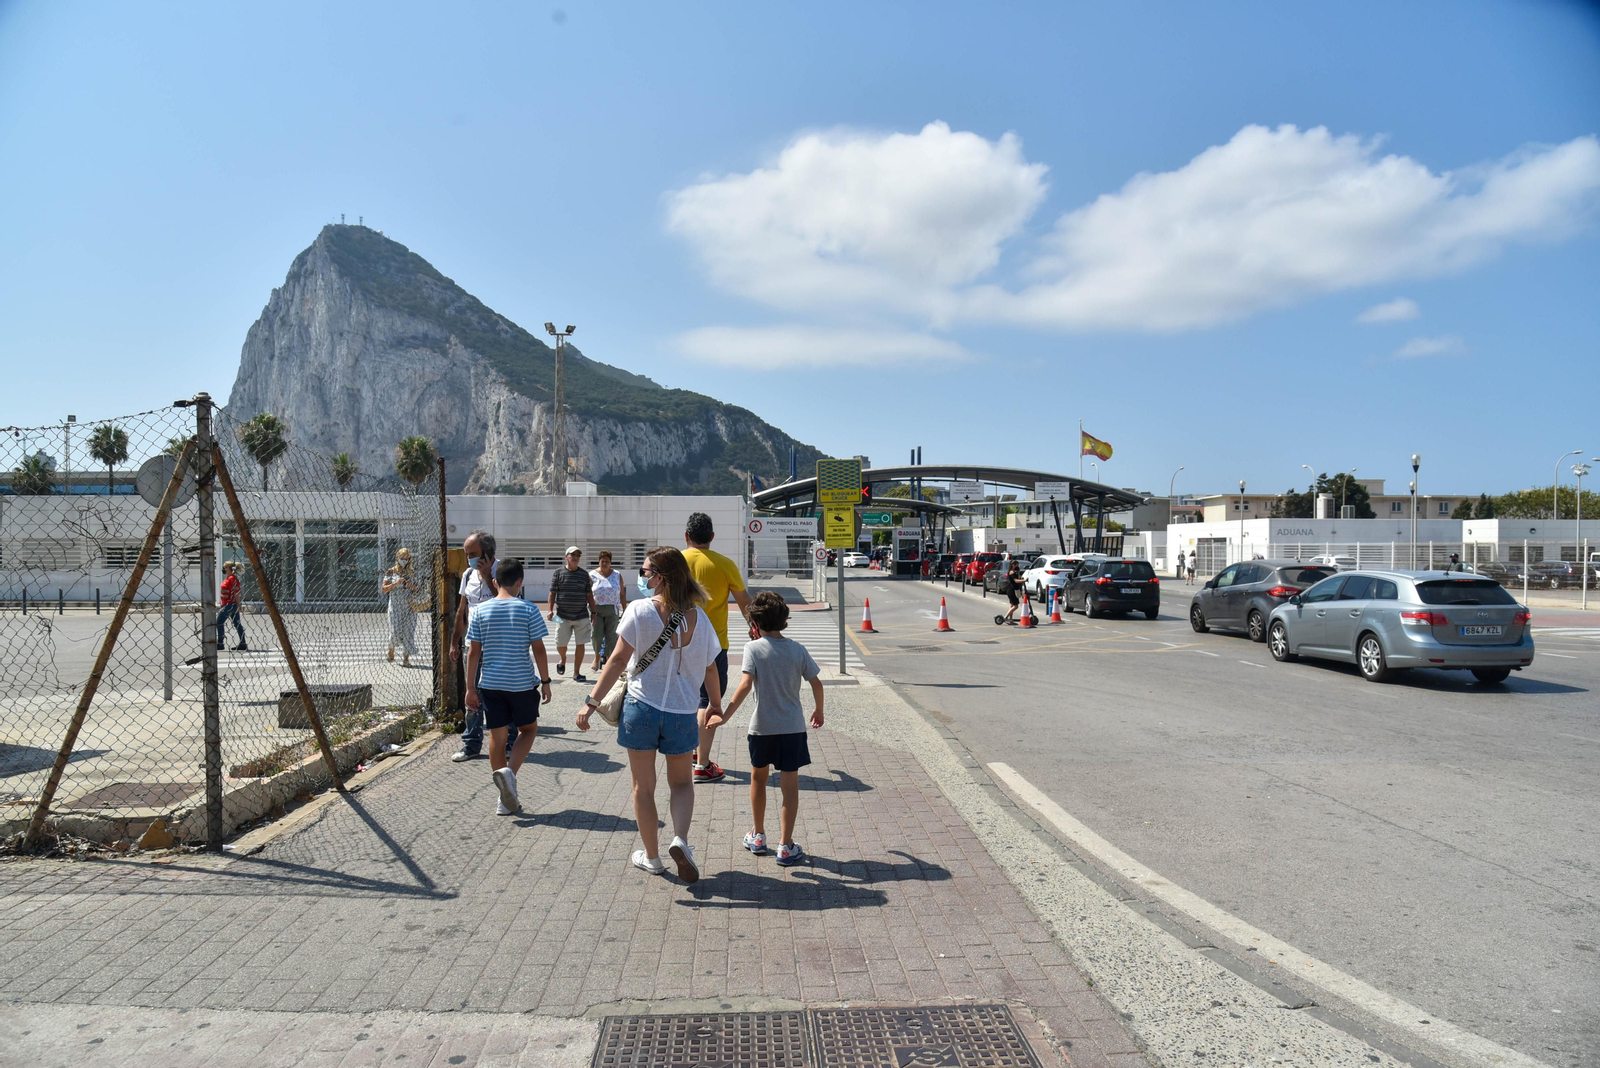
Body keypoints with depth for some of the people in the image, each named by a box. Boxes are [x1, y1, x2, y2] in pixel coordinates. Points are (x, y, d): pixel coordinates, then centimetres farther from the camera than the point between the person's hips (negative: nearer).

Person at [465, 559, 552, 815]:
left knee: (497, 736, 10)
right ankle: (509, 771, -10)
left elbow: (474, 652, 1)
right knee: (528, 729, 16)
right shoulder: (528, 610, -8)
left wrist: (470, 687, 7)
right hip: (522, 683, -3)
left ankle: (506, 800, 15)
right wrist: (545, 681, 3)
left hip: (490, 683, 3)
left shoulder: (480, 611, -1)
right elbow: (538, 649, -7)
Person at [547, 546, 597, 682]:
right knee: (560, 644, 3)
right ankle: (563, 659, 37)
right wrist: (550, 610, -9)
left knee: (580, 644, 0)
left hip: (582, 616, 2)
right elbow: (552, 593, 0)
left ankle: (576, 673, 10)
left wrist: (593, 612, 6)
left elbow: (589, 595, 10)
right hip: (563, 616, -2)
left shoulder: (584, 574, 7)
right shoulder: (559, 572, 1)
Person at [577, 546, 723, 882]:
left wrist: (591, 702, -8)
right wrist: (716, 704, 23)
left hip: (642, 707, -2)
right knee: (681, 782, 20)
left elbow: (618, 660, -13)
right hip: (682, 711, 2)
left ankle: (651, 857, 24)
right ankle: (680, 840, -2)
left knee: (643, 787, 14)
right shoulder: (698, 616, -1)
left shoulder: (640, 610, -10)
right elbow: (710, 667, 7)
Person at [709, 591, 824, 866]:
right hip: (793, 727, 1)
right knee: (790, 785, 5)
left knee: (758, 777, 20)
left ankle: (758, 836, 31)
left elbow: (745, 684, -21)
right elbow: (816, 683, 1)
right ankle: (786, 846, 5)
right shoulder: (797, 649, -2)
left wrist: (726, 714, -19)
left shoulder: (754, 648, -9)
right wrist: (818, 711, 17)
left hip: (762, 727, -1)